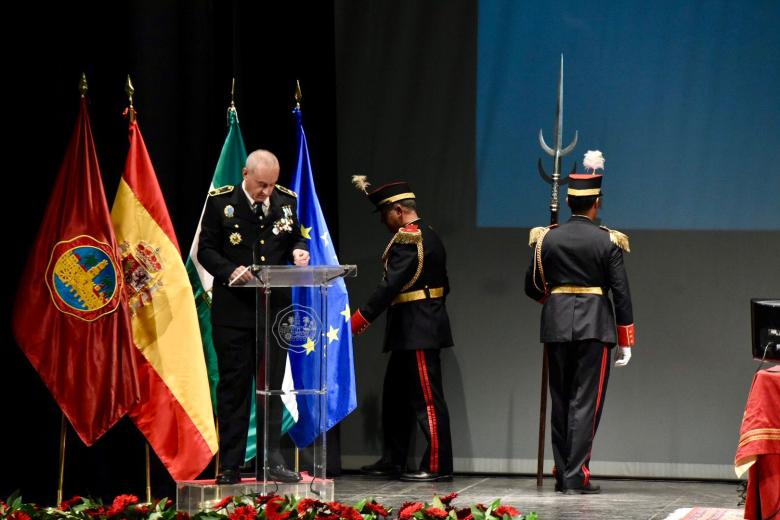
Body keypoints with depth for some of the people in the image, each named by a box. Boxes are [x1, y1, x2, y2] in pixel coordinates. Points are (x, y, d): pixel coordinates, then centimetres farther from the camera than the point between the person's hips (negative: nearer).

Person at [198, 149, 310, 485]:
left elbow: (294, 240, 18)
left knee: (272, 383, 5)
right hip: (233, 307, -3)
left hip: (274, 306, 3)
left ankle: (273, 460, 9)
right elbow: (206, 250, -3)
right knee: (233, 385, 2)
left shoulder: (286, 201, 6)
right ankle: (230, 465, 7)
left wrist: (298, 251, -6)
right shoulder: (221, 201, -4)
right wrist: (229, 271, -20)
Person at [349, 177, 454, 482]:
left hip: (417, 330, -11)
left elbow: (390, 285, -22)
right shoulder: (428, 236, 15)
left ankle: (437, 466, -4)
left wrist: (362, 318, -20)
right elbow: (442, 283, 20)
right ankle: (392, 460, 22)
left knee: (427, 397, -7)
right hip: (415, 329, 11)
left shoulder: (407, 239, -16)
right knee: (396, 396, 16)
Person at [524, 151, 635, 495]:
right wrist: (626, 341, 2)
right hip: (595, 326, -3)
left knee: (561, 401, 12)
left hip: (557, 325, 3)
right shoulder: (608, 241, -5)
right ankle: (577, 477, -7)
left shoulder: (547, 238, 2)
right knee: (586, 402, -2)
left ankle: (562, 474, 15)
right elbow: (621, 292, -5)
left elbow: (532, 288, 7)